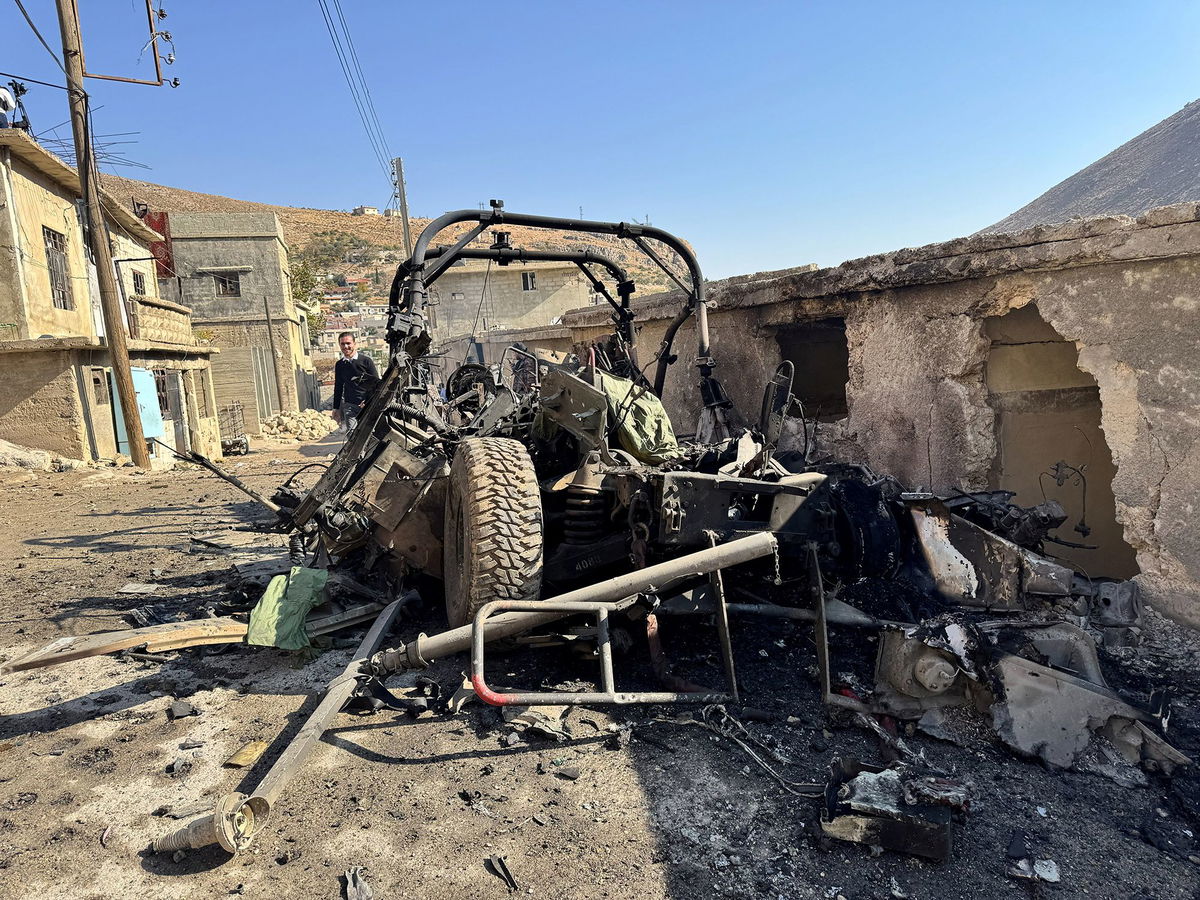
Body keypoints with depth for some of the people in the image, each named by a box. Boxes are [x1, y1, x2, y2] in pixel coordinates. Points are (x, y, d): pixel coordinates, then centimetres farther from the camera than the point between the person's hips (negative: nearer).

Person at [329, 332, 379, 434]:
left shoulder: (366, 361, -1)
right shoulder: (339, 365, 11)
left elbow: (376, 383, -1)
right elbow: (338, 387, 19)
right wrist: (336, 408, 16)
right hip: (349, 405, 2)